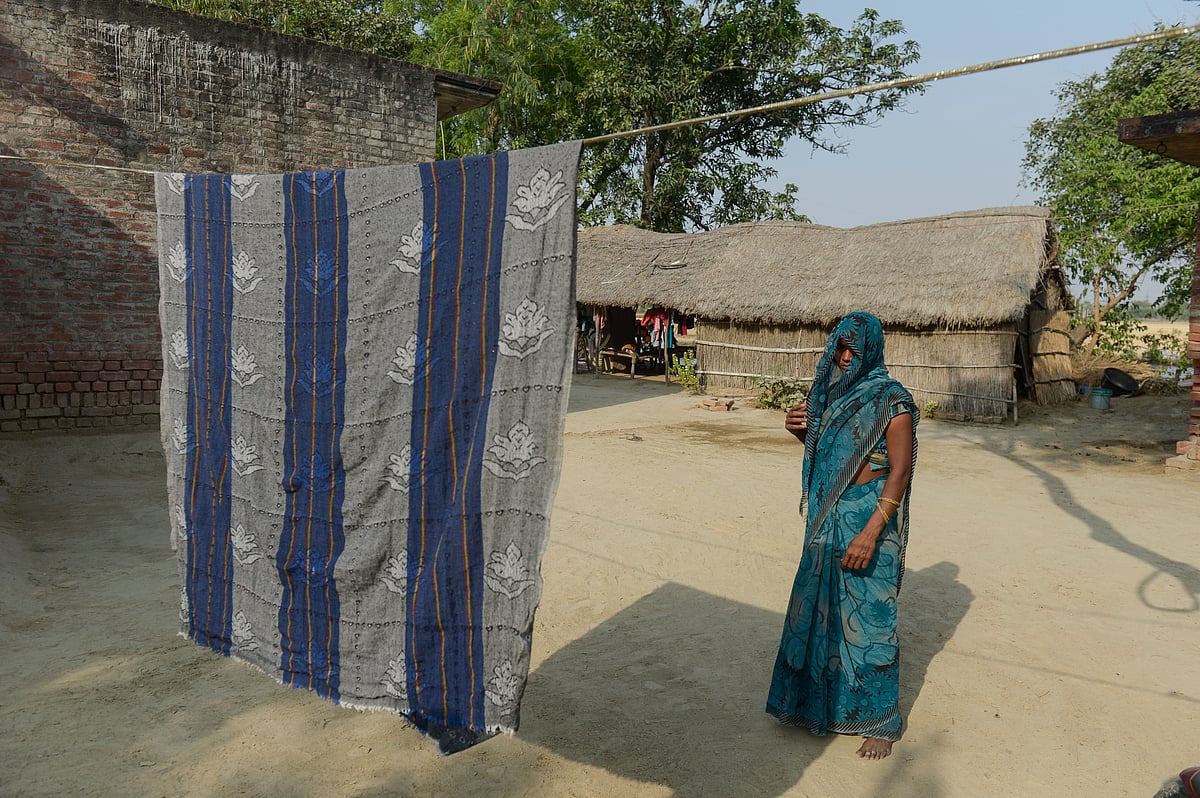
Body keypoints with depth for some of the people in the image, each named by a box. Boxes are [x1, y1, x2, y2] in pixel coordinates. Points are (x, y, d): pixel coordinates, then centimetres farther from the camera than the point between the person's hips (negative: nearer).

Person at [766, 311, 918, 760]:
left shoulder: (891, 400, -14)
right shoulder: (830, 391, 7)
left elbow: (900, 471, -17)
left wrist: (870, 533, -24)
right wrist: (801, 431, -4)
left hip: (868, 518, -7)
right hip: (826, 517, 7)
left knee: (868, 615, 2)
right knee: (818, 605, 16)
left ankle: (879, 721, 20)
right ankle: (819, 700, 36)